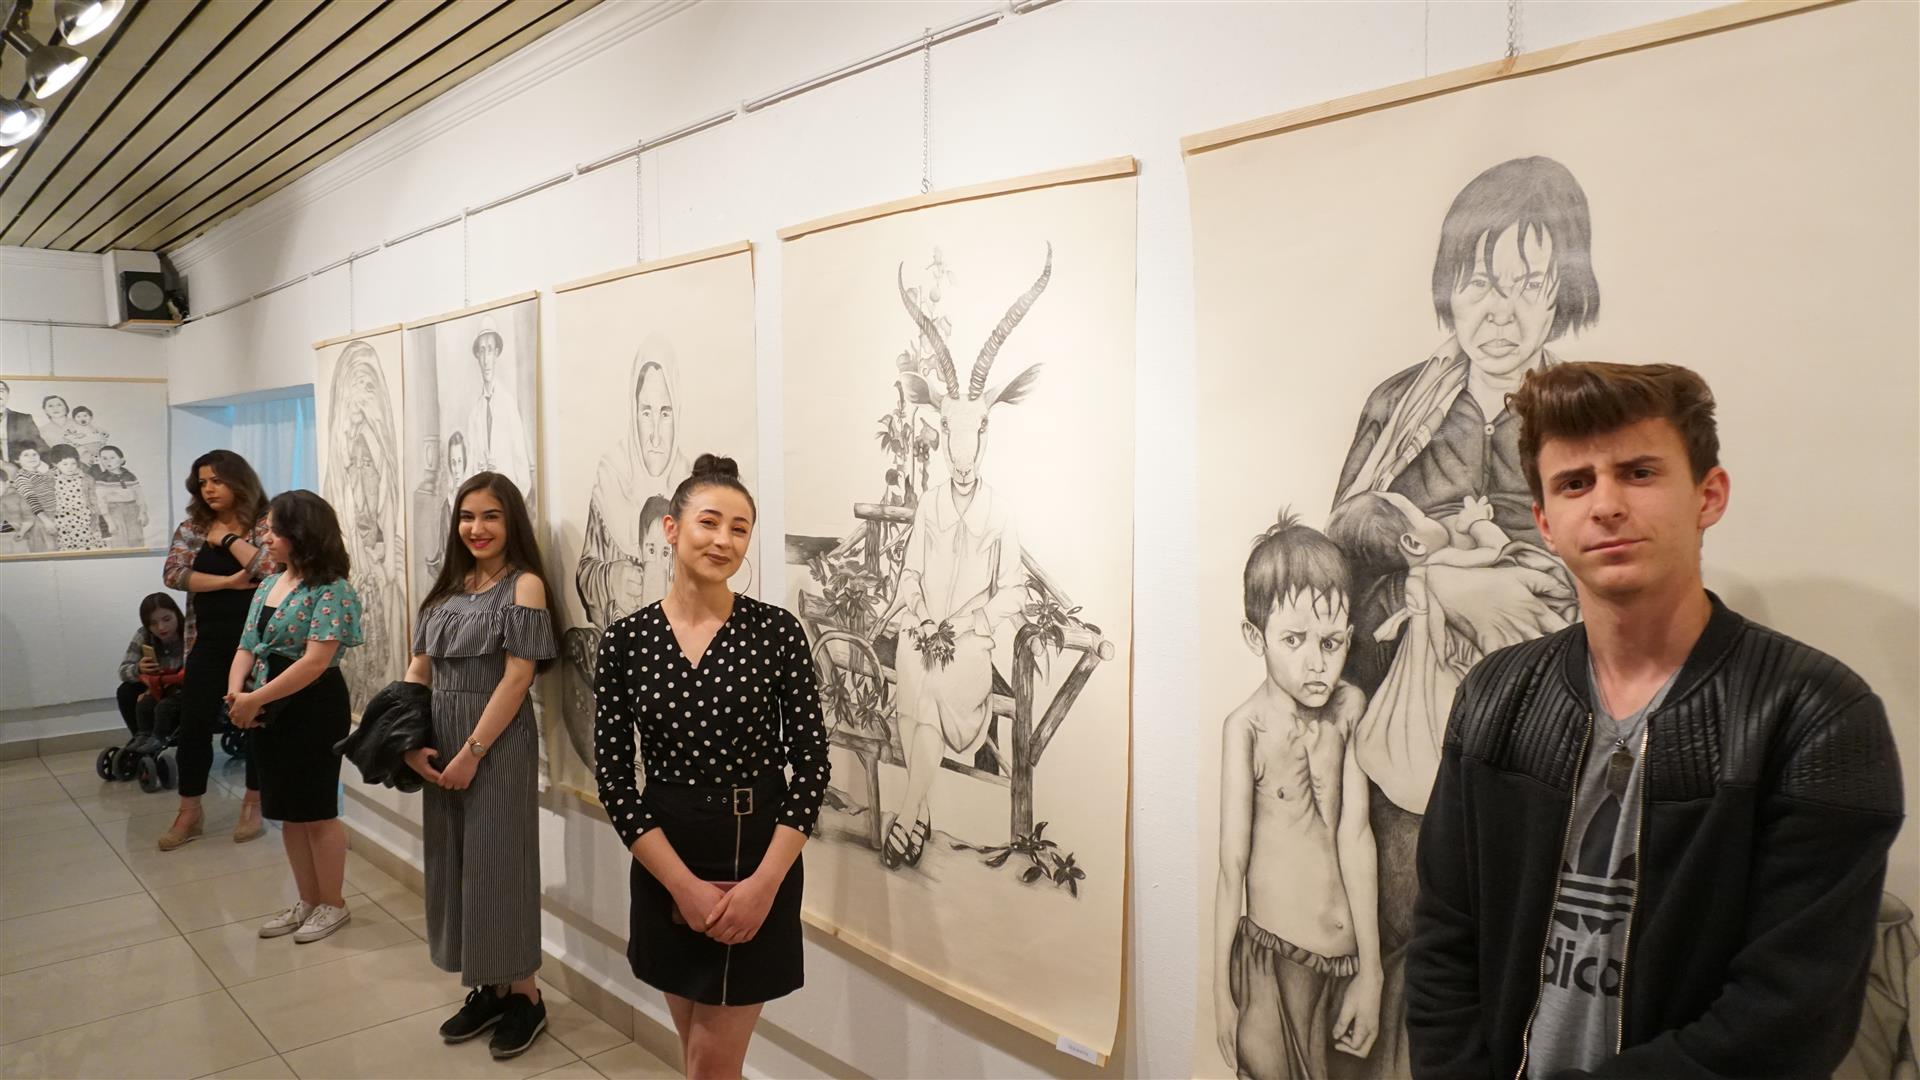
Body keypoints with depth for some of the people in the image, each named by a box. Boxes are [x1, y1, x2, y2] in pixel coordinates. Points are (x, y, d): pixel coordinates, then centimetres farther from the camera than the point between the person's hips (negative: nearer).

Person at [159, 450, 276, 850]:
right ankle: (189, 814, 16)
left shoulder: (265, 523, -5)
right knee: (193, 724, 4)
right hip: (208, 642, 3)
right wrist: (230, 581, -17)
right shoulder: (192, 527, 6)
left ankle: (252, 806, 23)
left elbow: (272, 570, -21)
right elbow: (173, 574, -7)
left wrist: (227, 538, -15)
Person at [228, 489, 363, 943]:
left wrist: (255, 699, -20)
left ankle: (333, 904, 20)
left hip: (315, 709, -8)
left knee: (317, 811, 3)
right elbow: (247, 646, 10)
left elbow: (316, 660, -23)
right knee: (288, 812, 16)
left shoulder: (331, 589, -16)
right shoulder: (269, 585, 10)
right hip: (272, 710, 8)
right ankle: (308, 901, 30)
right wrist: (236, 691, -9)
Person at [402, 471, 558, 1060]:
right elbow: (418, 671, 9)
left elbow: (517, 678, -15)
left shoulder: (524, 585, -9)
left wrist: (472, 753, -17)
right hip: (441, 745, 7)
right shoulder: (448, 588, 11)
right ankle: (489, 988, 27)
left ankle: (525, 996, 16)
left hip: (497, 744, -7)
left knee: (498, 864, 1)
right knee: (455, 864, 12)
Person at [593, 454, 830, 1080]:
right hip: (666, 866, 2)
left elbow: (811, 763, -7)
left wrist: (764, 882, -14)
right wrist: (684, 884, -11)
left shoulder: (777, 631, -8)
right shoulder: (625, 641, -4)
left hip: (759, 859, -2)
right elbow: (613, 777, -4)